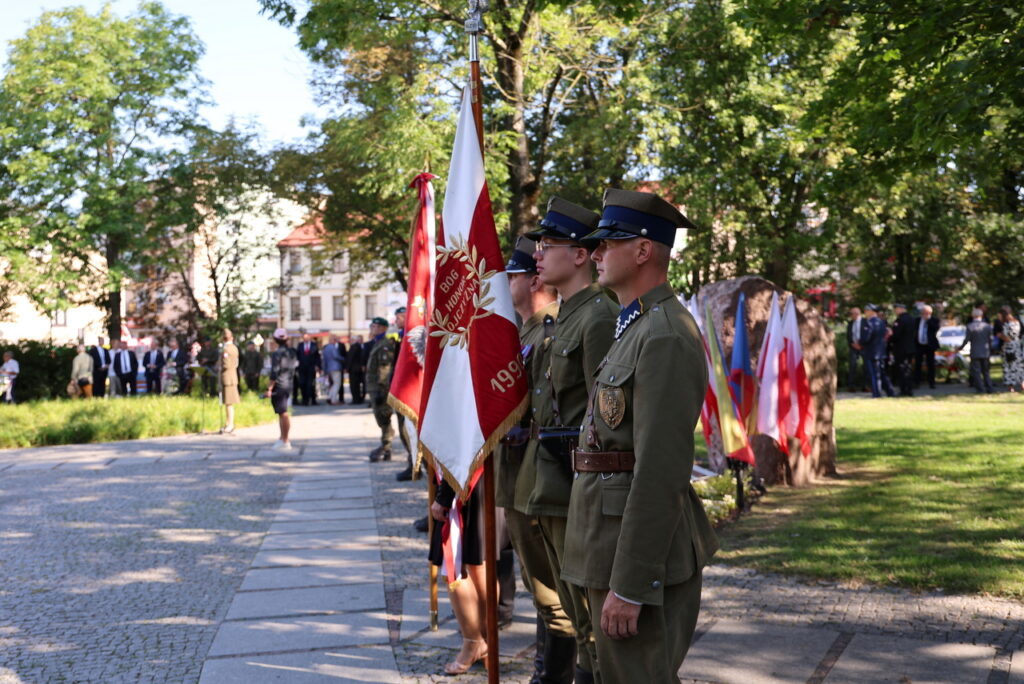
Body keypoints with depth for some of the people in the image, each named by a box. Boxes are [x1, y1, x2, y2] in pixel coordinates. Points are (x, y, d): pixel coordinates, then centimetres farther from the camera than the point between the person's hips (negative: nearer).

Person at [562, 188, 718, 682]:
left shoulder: (666, 337, -18)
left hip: (639, 549, -10)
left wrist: (629, 585, -24)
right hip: (612, 536, 10)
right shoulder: (635, 328, 15)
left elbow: (661, 471, -24)